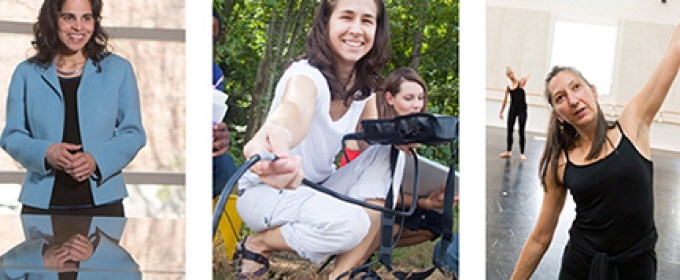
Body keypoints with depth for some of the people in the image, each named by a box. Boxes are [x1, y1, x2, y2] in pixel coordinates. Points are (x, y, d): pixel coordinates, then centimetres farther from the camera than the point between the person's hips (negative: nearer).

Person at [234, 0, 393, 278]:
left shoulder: (364, 86, -1)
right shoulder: (307, 74, -24)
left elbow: (376, 137, -5)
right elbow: (297, 108, -48)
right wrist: (278, 134, -73)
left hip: (318, 187, 7)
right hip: (266, 188, -7)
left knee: (386, 153, -14)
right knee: (349, 223, -33)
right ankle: (257, 245, -4)